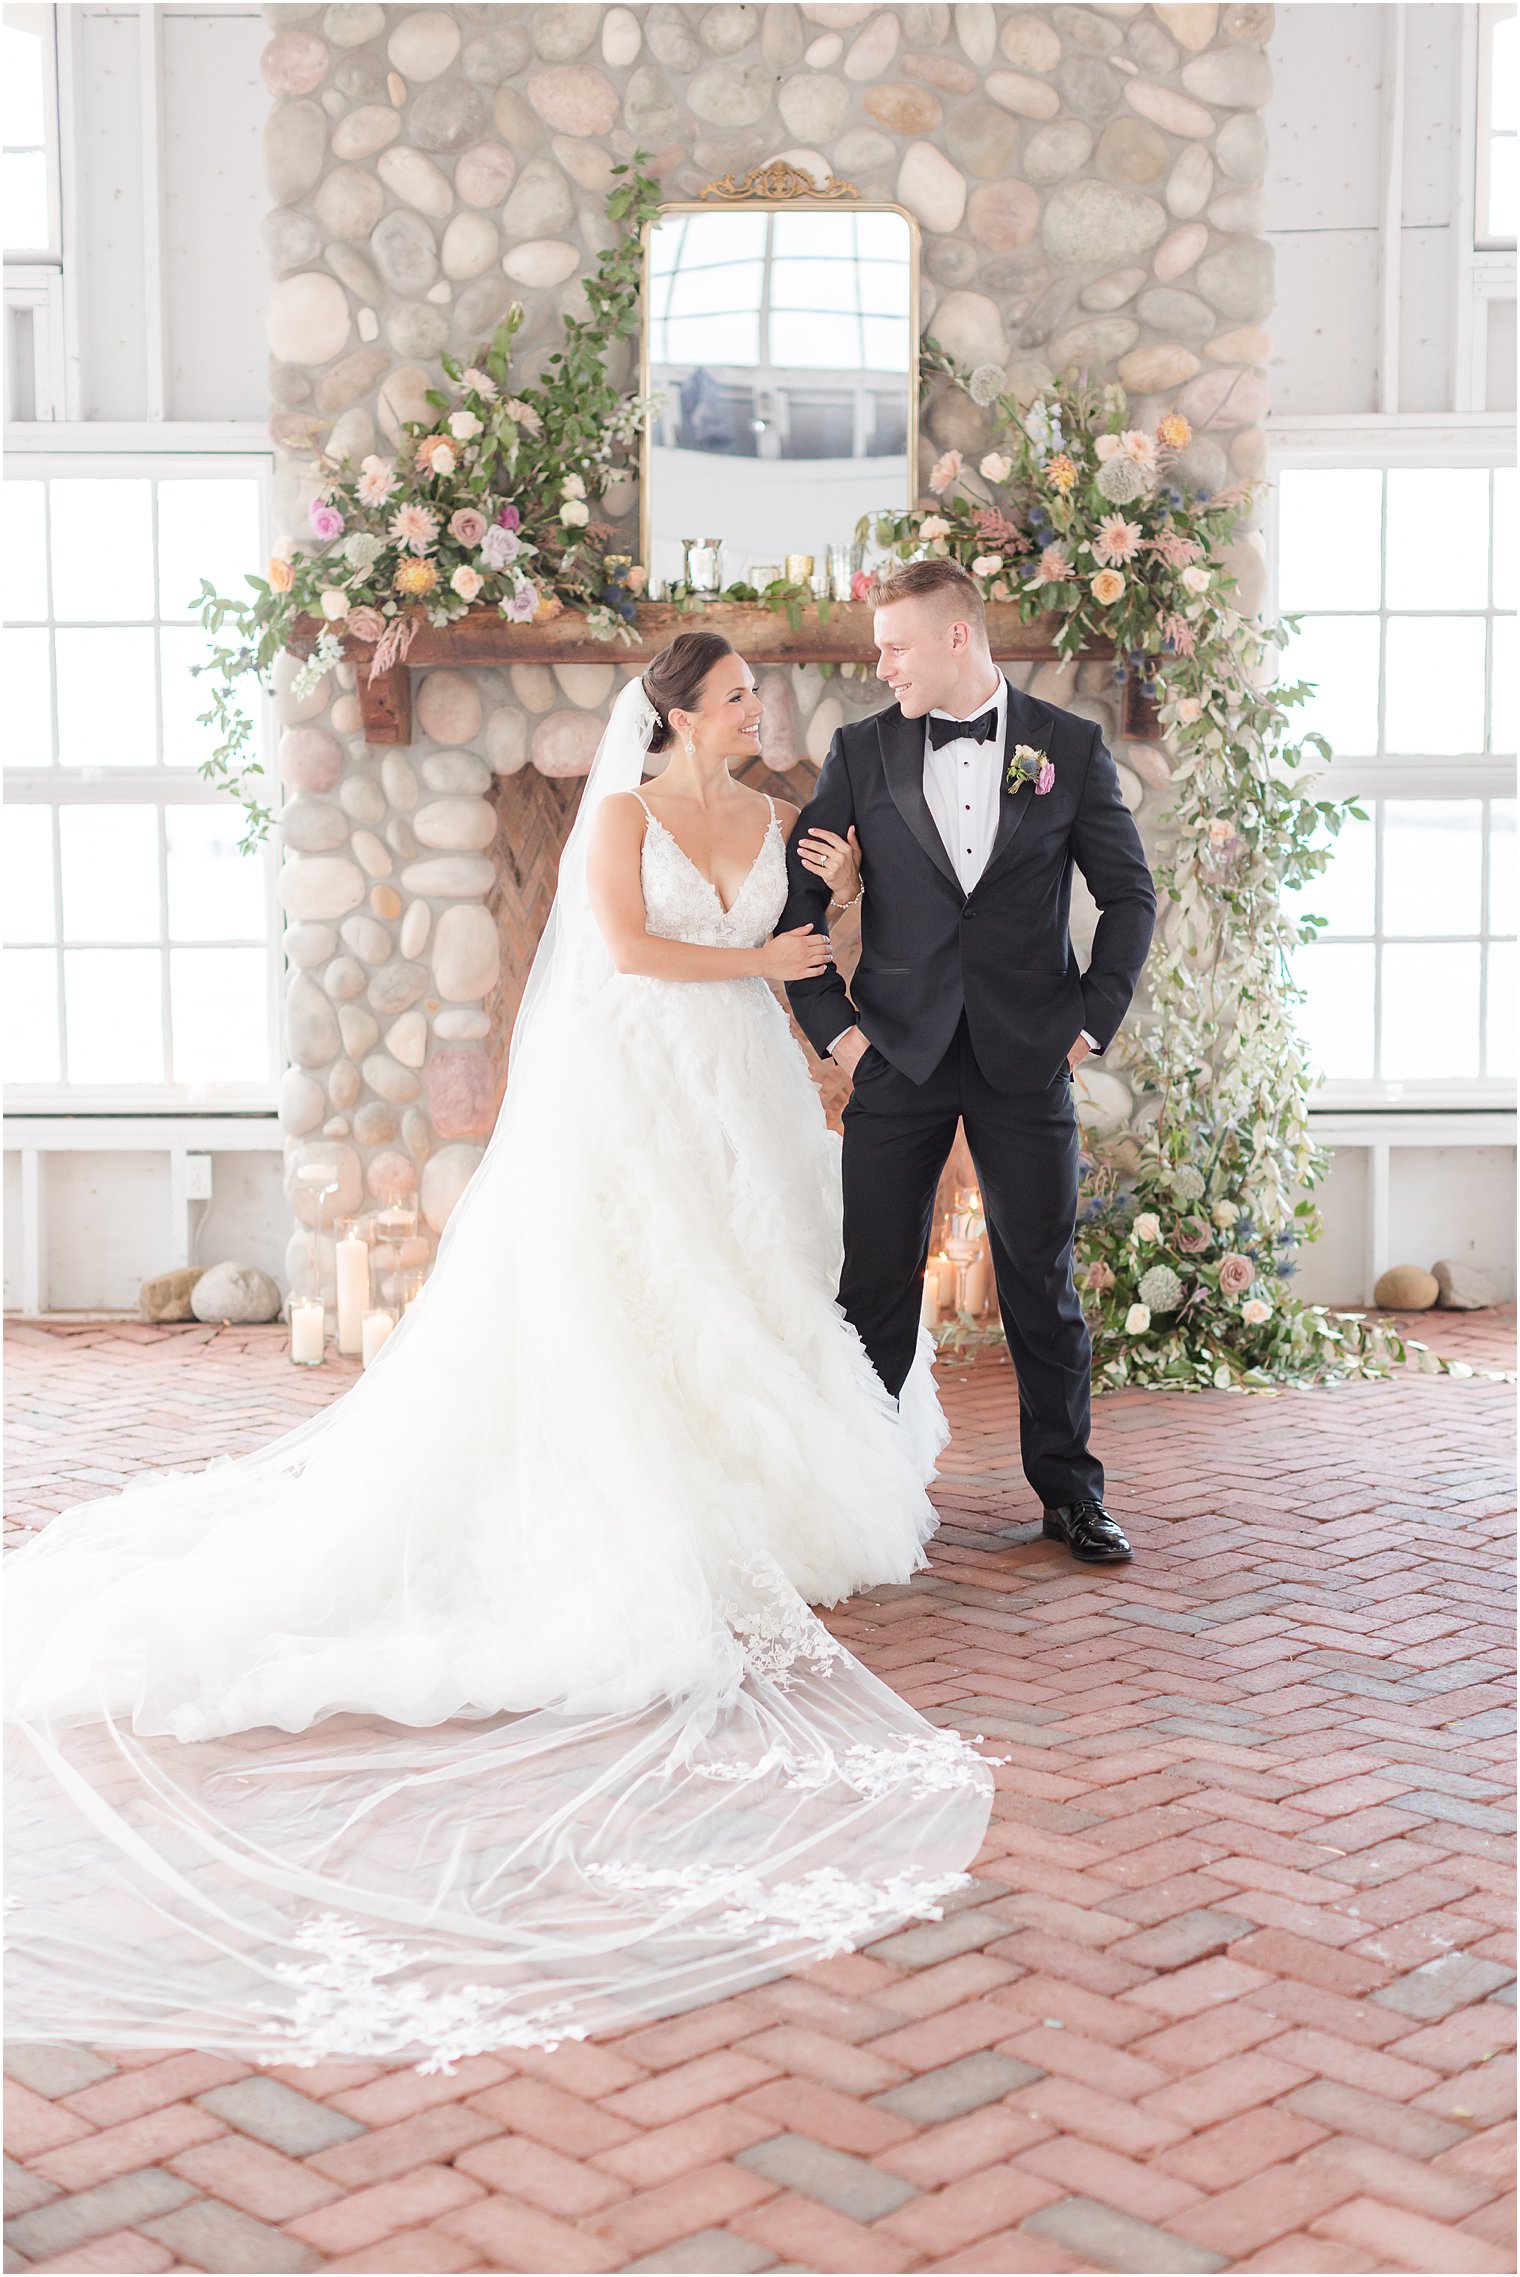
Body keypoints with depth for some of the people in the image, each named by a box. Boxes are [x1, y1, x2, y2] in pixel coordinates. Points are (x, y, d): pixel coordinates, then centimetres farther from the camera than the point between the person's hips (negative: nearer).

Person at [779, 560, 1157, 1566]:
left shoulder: (1071, 748, 2)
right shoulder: (862, 751, 5)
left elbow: (1131, 896, 6)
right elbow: (799, 895, 7)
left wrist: (1094, 1019, -2)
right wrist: (832, 1023, 0)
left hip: (1028, 1061, -1)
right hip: (898, 1057, 1)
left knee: (1044, 1281, 6)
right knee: (877, 1282, 3)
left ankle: (1070, 1493, 18)